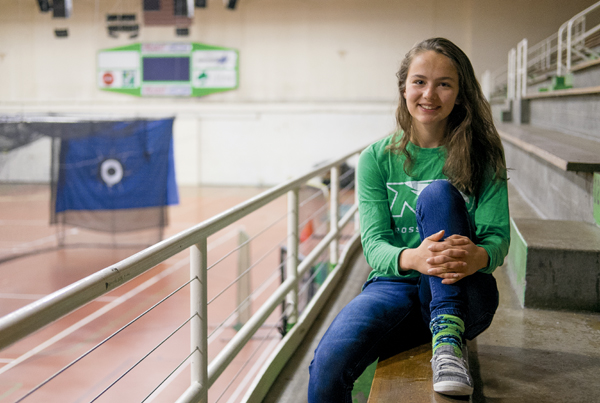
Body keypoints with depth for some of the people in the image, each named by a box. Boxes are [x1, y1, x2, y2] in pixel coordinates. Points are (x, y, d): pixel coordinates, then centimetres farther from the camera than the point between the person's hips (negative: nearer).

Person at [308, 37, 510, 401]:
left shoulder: (480, 156, 4)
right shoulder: (376, 159, 4)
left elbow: (498, 235, -4)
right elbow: (373, 244, -5)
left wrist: (478, 256, -31)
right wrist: (413, 258, -30)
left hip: (463, 297, 0)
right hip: (395, 286, 0)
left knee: (438, 192, -27)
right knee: (328, 365, -32)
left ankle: (448, 339, -32)